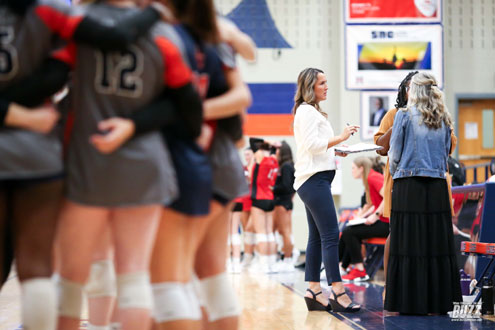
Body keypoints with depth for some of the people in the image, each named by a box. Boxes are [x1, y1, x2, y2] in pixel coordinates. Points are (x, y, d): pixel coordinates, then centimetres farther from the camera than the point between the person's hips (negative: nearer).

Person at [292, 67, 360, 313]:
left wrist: (335, 151, 13)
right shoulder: (307, 111, -8)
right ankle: (338, 293, -16)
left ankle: (313, 292, 9)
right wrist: (340, 138, -16)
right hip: (314, 179, -11)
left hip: (315, 180, 11)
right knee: (330, 236, -14)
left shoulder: (312, 112, 24)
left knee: (317, 237, 8)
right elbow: (311, 143, -18)